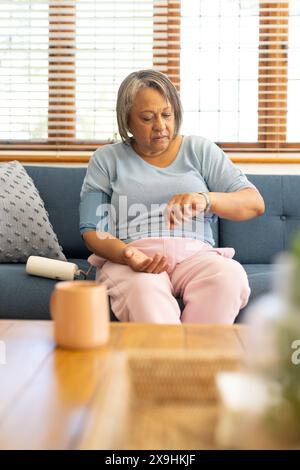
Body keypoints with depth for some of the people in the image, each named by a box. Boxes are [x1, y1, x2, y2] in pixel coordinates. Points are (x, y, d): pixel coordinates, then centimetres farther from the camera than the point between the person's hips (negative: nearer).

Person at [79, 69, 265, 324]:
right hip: (128, 259, -1)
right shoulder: (106, 159, 14)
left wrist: (206, 199, -15)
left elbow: (255, 203, 7)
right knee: (143, 287, -37)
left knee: (229, 274, -33)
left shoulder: (199, 149, 16)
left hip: (195, 255, 2)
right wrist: (127, 255, -18)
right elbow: (92, 231, 5)